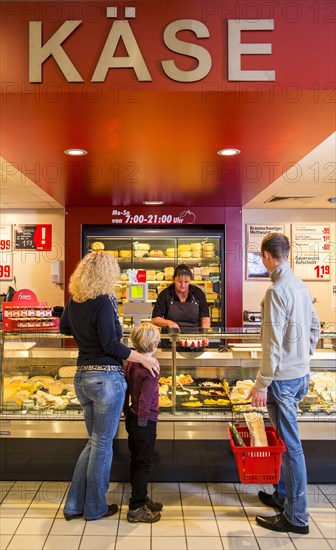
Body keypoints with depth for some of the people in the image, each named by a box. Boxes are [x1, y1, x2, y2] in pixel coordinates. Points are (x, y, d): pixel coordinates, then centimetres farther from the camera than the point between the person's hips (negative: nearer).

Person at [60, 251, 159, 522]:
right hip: (106, 378, -8)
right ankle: (95, 507, 22)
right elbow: (111, 345, -19)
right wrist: (144, 358, -11)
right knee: (103, 444, 8)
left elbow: (65, 327, 23)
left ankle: (74, 505, 27)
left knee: (95, 441, 21)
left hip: (83, 377, 8)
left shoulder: (75, 299, 6)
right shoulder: (104, 301, -17)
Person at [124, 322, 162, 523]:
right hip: (145, 422, -8)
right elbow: (146, 397, -25)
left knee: (136, 461, 19)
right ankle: (136, 509, 12)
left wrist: (128, 415, 17)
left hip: (133, 418, 8)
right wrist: (142, 421, -16)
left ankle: (141, 498, 34)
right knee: (144, 464, 4)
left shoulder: (131, 363, 3)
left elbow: (126, 390, 10)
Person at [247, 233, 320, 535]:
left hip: (283, 377, -9)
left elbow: (273, 344, -22)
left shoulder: (277, 291, -20)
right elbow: (315, 329, 15)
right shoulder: (301, 286, 6)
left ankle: (296, 517, 16)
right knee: (285, 438, 21)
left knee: (290, 444, 2)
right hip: (301, 374, 9)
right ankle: (283, 495, 37)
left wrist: (262, 384, -17)